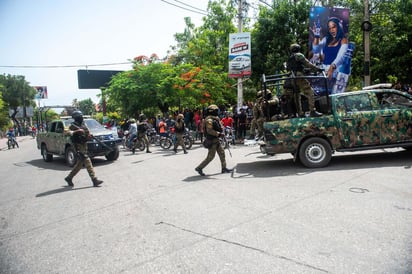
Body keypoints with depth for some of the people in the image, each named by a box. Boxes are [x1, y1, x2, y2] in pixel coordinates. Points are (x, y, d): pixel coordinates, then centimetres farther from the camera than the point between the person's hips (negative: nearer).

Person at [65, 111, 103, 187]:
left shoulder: (83, 125, 16)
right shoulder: (73, 126, -5)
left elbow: (87, 133, 17)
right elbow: (69, 132, -21)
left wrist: (89, 136, -5)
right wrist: (77, 131, -35)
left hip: (84, 145, 8)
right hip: (78, 146, -8)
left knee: (79, 164, 14)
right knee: (87, 161, -14)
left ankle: (69, 178, 28)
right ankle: (94, 180, -15)